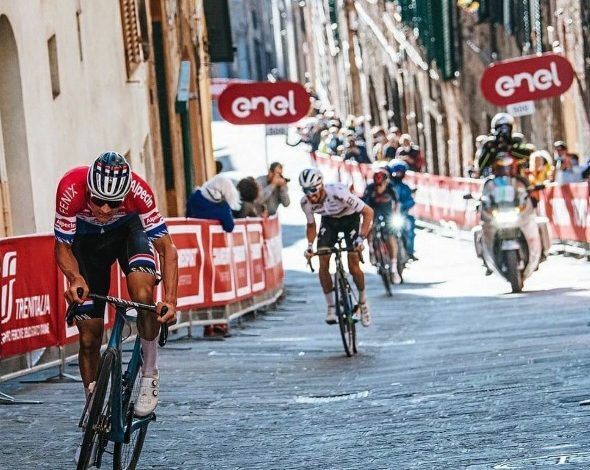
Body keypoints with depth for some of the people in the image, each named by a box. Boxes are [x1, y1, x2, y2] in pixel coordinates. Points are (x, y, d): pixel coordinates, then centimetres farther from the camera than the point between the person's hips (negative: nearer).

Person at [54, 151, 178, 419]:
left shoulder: (138, 191, -36)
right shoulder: (71, 189, -37)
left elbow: (166, 248, -29)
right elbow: (62, 247, -23)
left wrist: (170, 301, -41)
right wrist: (75, 279, -44)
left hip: (127, 230, -1)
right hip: (85, 239, 1)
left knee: (143, 294, -31)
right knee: (89, 337, -2)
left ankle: (150, 374, -11)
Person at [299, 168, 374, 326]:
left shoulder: (338, 193, -39)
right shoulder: (306, 202, -24)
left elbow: (368, 212, -31)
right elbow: (311, 225, -3)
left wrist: (361, 238, -39)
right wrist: (309, 245, -20)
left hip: (350, 219, -4)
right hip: (329, 221, 4)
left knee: (354, 267, -11)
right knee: (323, 263, -14)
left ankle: (363, 303, 14)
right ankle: (331, 307, 1)